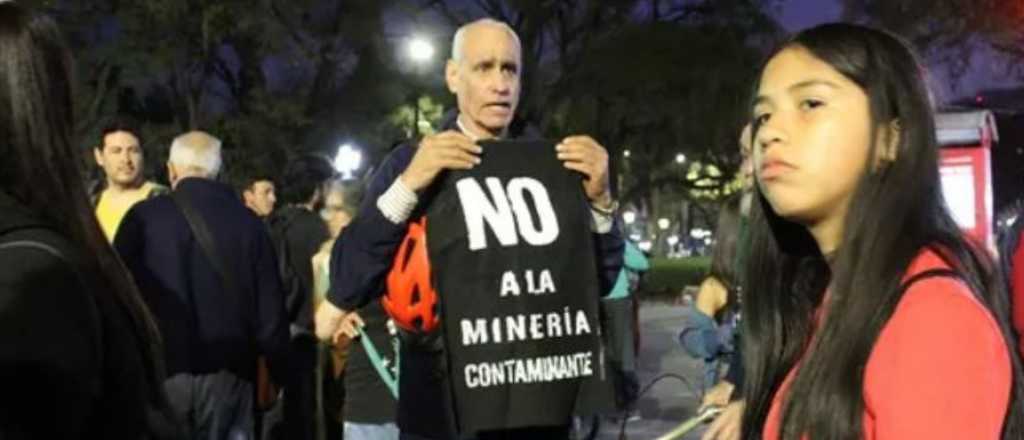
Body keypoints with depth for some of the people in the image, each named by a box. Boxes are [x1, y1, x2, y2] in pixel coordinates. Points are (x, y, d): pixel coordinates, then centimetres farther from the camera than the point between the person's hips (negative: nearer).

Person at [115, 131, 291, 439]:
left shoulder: (143, 217, -3)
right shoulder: (247, 222, 1)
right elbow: (270, 307, 1)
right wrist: (279, 372, 10)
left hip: (161, 370, -1)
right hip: (227, 371, 1)